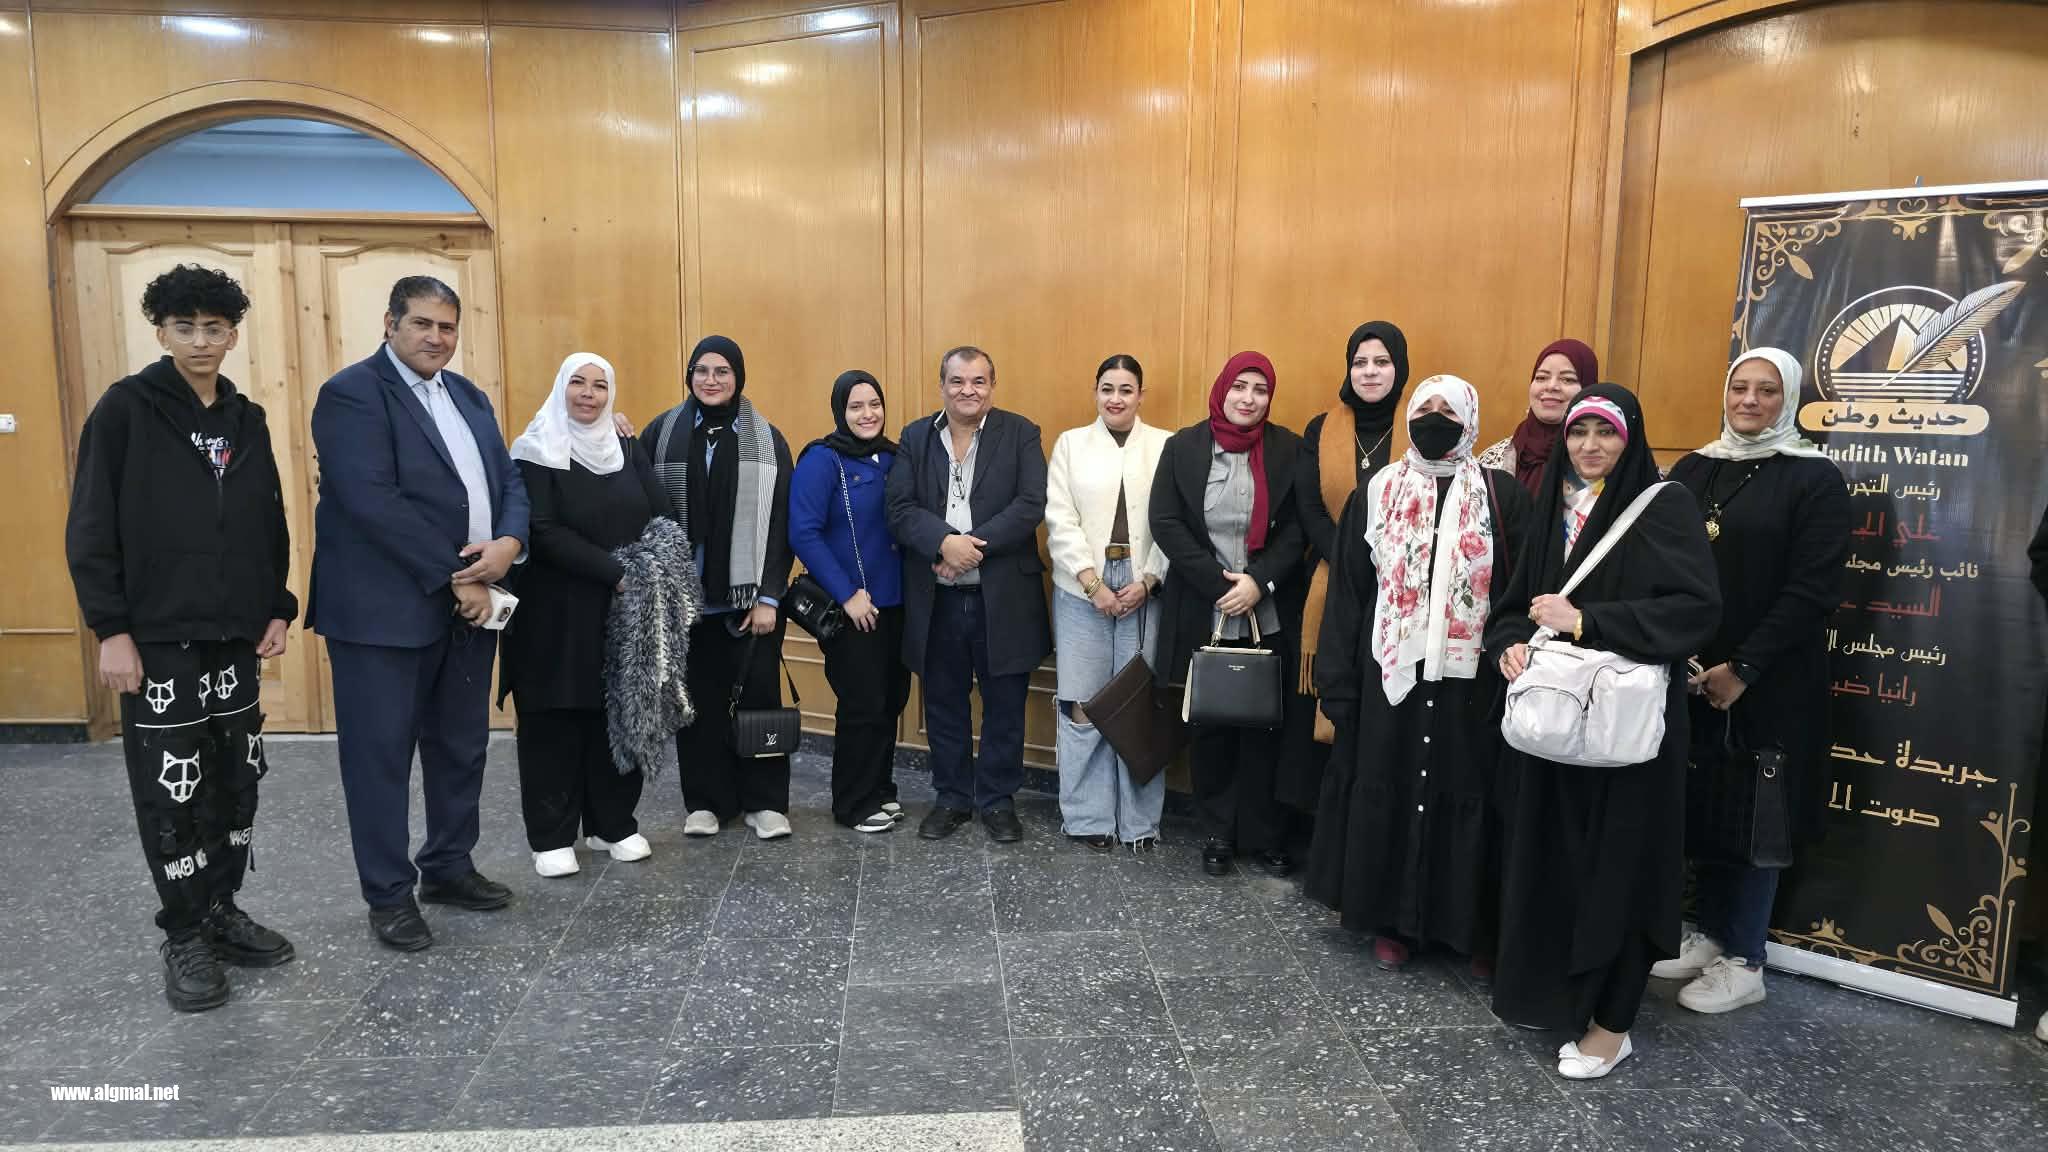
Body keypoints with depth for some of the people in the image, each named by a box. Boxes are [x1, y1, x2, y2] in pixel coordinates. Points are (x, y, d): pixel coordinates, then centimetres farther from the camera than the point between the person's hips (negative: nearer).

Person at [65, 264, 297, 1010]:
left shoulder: (247, 420, 9)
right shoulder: (125, 410, -6)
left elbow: (271, 527, 14)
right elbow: (90, 531, -8)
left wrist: (278, 608, 6)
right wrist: (111, 629, -13)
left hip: (236, 639, 5)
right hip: (158, 639, -5)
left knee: (236, 784, 10)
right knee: (173, 793, 2)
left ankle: (222, 911, 26)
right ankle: (184, 936, 15)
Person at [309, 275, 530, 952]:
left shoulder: (468, 396, 14)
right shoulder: (352, 394, -10)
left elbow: (508, 481, 11)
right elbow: (376, 504, -20)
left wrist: (507, 545, -11)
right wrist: (455, 578, -18)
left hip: (470, 604, 7)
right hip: (386, 610, -7)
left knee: (461, 748, 16)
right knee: (381, 756, 4)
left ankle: (448, 867, 32)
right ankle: (389, 894, 17)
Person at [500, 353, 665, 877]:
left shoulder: (628, 450, 11)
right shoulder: (536, 452, -4)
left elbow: (660, 519, 4)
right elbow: (545, 533, -14)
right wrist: (616, 572, -18)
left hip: (625, 610, 4)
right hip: (558, 611, -4)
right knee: (555, 720, 2)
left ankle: (613, 824, 19)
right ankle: (552, 837, 12)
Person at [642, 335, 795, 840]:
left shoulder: (767, 439, 1)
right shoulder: (662, 432, 4)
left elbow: (780, 524, -2)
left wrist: (770, 595, -7)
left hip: (751, 595, -1)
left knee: (759, 694, 2)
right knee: (698, 698, 7)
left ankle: (765, 800, 14)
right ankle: (706, 800, 20)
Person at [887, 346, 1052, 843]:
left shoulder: (1020, 433, 0)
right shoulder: (915, 437, 6)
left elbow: (1032, 504, -12)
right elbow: (900, 509, -4)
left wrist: (975, 544, -20)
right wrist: (945, 542, -21)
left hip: (1003, 597, -2)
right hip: (935, 599, 2)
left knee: (1004, 706, 8)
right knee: (944, 704, 13)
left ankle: (997, 800, 24)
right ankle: (952, 797, 29)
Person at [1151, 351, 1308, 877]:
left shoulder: (1289, 449, 0)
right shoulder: (1183, 446, 0)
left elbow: (1297, 527, -2)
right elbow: (1165, 523, -5)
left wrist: (1258, 581, -15)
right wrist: (1220, 583, -12)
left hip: (1270, 616, 0)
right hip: (1203, 615, 0)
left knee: (1264, 726, 6)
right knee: (1209, 726, 8)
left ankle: (1263, 834, 20)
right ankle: (1218, 832, 23)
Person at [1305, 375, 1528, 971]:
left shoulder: (1504, 496, 2)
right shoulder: (1376, 493, 5)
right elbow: (1348, 591, 3)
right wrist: (1338, 684, -2)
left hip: (1469, 678, -1)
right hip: (1390, 674, 1)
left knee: (1465, 794, 6)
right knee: (1386, 792, 7)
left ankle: (1469, 925, 21)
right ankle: (1390, 920, 22)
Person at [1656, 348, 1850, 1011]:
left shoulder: (1815, 479, -5)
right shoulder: (1693, 470, 9)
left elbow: (1813, 589, -11)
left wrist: (1743, 668, -16)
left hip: (1770, 683, -4)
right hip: (1691, 674, 4)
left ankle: (1744, 961, 16)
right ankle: (1711, 935, 26)